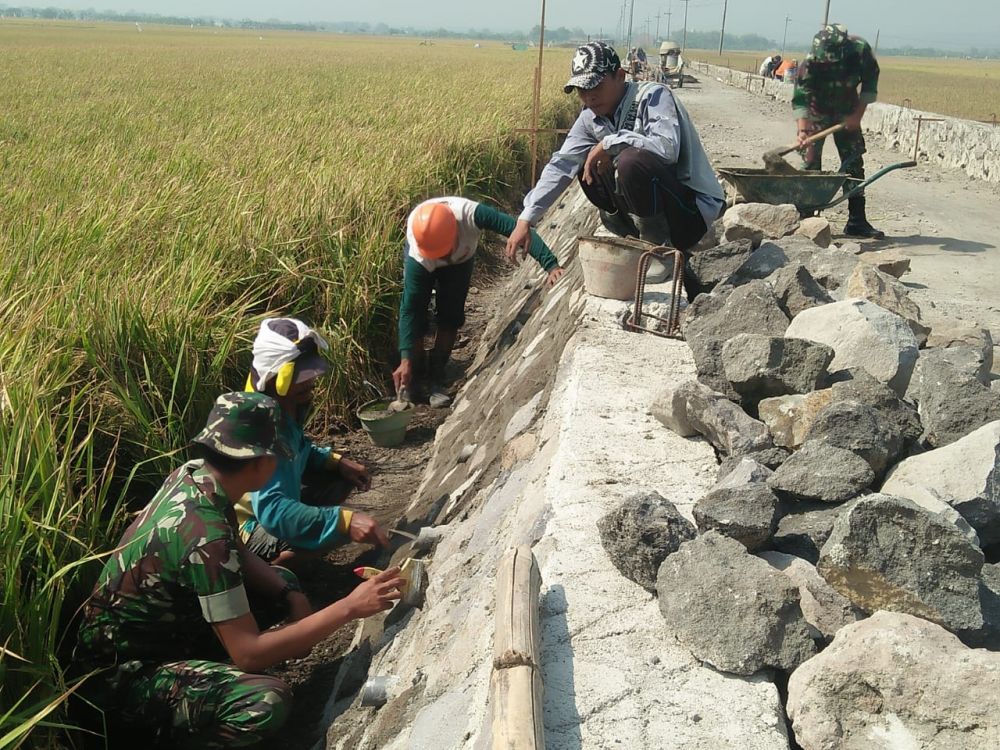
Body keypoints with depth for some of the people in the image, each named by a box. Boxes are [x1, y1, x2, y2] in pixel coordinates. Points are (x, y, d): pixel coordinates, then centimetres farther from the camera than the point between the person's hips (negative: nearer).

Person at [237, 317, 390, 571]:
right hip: (250, 526, -9)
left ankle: (282, 557, 7)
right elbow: (272, 511, -42)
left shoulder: (289, 406, -5)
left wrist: (337, 461, -1)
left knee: (344, 476, 9)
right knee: (342, 527, -28)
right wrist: (344, 520, -50)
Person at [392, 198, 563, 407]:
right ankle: (416, 374, 6)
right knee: (415, 311, -13)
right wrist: (406, 359, -38)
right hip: (421, 258, -1)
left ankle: (435, 377, 2)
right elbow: (409, 309, -37)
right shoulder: (417, 255, -42)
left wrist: (551, 265, -54)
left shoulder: (470, 214, -46)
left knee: (450, 316, -10)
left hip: (461, 258, 1)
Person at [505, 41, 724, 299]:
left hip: (694, 206, -8)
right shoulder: (591, 118, 4)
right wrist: (526, 219, -8)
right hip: (655, 205, 8)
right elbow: (561, 165, -1)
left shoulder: (653, 96, -18)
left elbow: (667, 147, -35)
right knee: (588, 171, 3)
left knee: (632, 160, -30)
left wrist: (608, 143, -27)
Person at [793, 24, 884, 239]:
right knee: (811, 164, -9)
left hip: (847, 113, 3)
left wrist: (858, 114, -15)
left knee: (854, 164, 2)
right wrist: (803, 129, -48)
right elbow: (800, 98, -35)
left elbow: (870, 83, -10)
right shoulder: (811, 62, -30)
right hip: (817, 113, -2)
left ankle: (857, 222, 6)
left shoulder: (860, 50, -24)